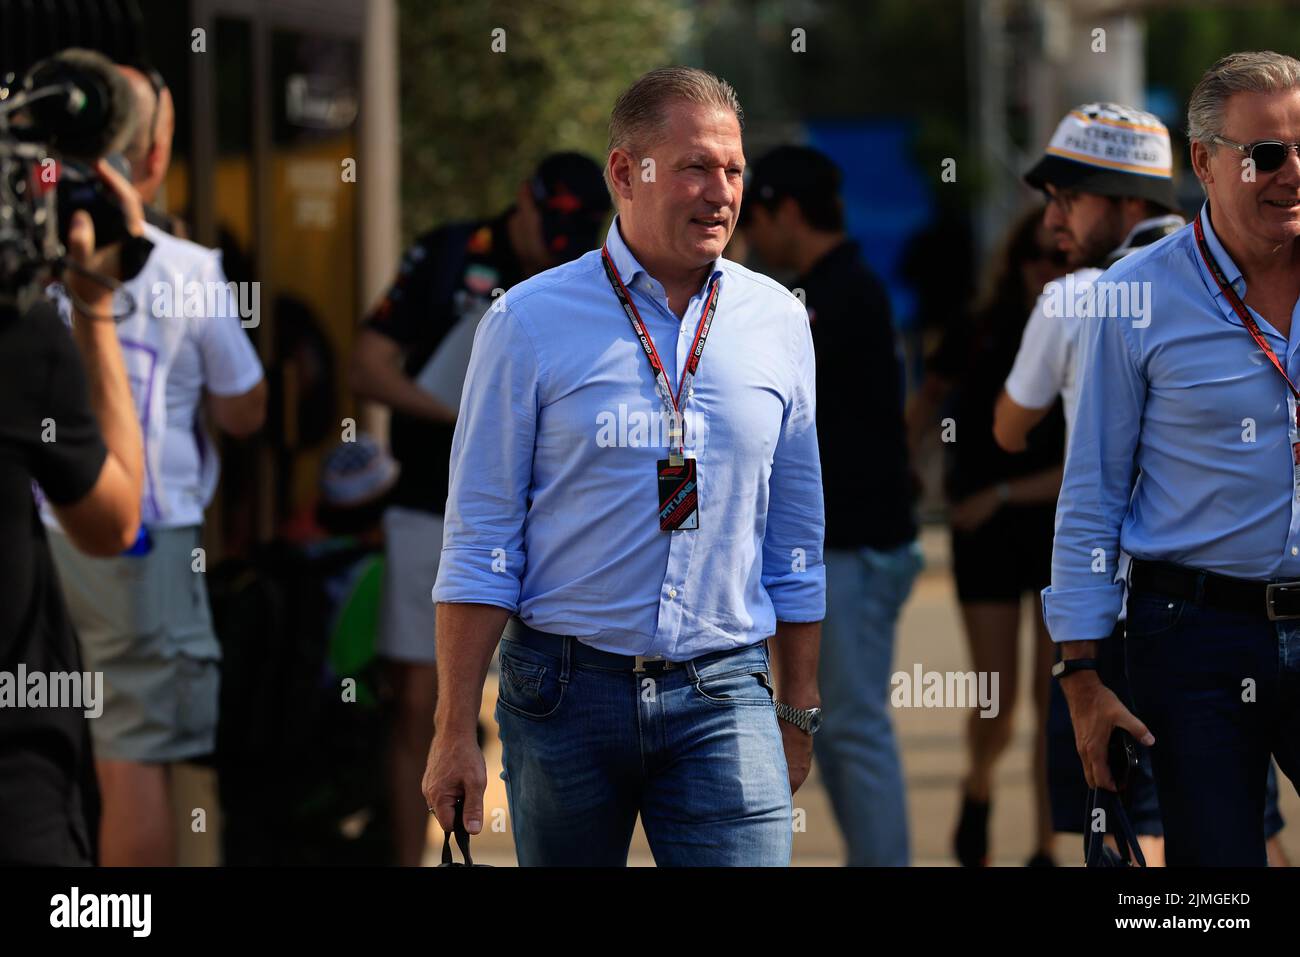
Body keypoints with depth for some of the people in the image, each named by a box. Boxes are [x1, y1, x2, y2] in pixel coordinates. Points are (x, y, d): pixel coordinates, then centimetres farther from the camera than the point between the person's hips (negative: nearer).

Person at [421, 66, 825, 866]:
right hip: (565, 688, -1)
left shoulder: (779, 322, 7)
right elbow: (480, 541, -3)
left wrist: (799, 711, 15)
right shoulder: (530, 322, -2)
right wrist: (455, 732, -7)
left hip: (722, 697, 1)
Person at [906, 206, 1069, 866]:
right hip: (984, 536, 1)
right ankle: (978, 786, 32)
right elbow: (930, 397, 16)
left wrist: (1003, 495, -15)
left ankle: (1046, 850, 7)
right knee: (997, 697, -2)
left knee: (1054, 701, -3)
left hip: (1066, 535, -1)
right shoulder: (979, 336, -3)